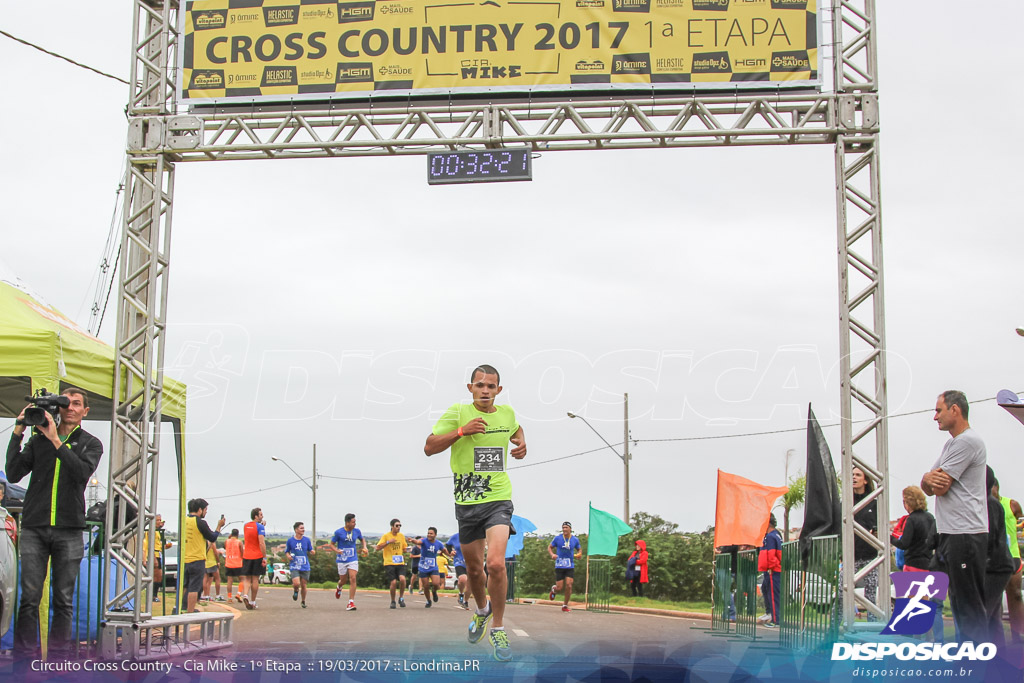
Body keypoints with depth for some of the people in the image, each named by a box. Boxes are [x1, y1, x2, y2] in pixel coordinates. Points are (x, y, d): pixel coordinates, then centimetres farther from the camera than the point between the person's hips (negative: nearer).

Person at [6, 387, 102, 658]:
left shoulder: (90, 443, 10)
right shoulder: (38, 439, 13)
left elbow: (82, 472, -11)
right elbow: (13, 474, 3)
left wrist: (56, 441, -15)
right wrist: (17, 433, -2)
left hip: (69, 531, 0)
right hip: (34, 528, 1)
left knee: (64, 600, 1)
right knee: (30, 597, -3)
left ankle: (59, 658, 7)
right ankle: (24, 657, 1)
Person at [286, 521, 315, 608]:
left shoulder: (307, 540, 4)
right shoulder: (290, 541, -1)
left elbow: (310, 551, 12)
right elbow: (286, 552, 11)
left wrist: (313, 552, -11)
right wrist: (288, 556, -12)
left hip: (305, 567, 2)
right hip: (294, 566, -2)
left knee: (303, 585, 4)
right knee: (296, 583, -20)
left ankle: (303, 601, 26)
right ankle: (295, 591, 16)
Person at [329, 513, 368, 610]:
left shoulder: (357, 531, 1)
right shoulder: (338, 532, -9)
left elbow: (362, 539, 21)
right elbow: (332, 544, 0)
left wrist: (364, 547, 3)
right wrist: (337, 550, -20)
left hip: (353, 560, 1)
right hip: (342, 560, -1)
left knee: (352, 579, -14)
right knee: (343, 580, 10)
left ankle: (351, 602, -12)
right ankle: (339, 588, 49)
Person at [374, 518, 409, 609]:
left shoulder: (401, 536, 10)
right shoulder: (386, 536, -3)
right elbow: (378, 548, -9)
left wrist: (406, 550, -3)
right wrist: (388, 542, -18)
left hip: (400, 563, 3)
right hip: (389, 563, -3)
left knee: (402, 579, -20)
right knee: (393, 582, -11)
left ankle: (401, 598, 2)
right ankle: (393, 601, 12)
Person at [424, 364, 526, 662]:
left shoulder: (507, 412, 5)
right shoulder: (457, 413, -5)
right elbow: (429, 447, -9)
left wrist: (521, 443, 8)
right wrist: (461, 431, -20)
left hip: (498, 498, 0)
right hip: (466, 501, 0)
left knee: (496, 563, -19)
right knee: (474, 568, 12)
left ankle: (498, 629, -2)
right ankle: (482, 610, 44)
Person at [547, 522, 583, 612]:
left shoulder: (575, 540, 4)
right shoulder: (557, 538, -1)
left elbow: (579, 549, 20)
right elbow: (549, 547, 9)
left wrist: (579, 554, -3)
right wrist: (552, 554, -11)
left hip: (570, 566, 1)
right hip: (559, 566, -1)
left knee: (569, 586, -11)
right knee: (559, 587, -4)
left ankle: (565, 605, 6)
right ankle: (553, 589, 36)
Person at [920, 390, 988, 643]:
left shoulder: (967, 441, -13)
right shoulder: (951, 444, 20)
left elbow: (941, 487, -17)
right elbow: (928, 487, 15)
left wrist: (933, 479, 6)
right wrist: (929, 479, -9)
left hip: (965, 535, -10)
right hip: (951, 534, 10)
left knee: (969, 606, -8)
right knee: (960, 603, 13)